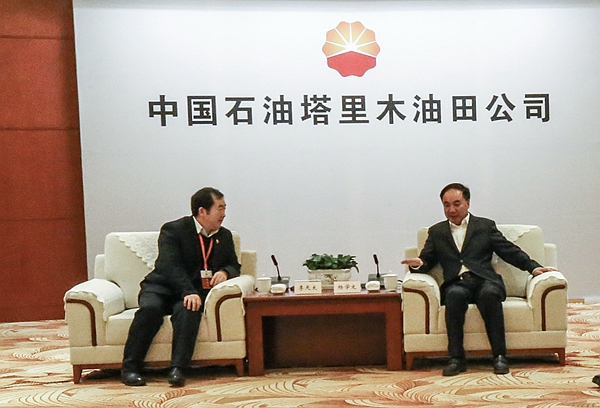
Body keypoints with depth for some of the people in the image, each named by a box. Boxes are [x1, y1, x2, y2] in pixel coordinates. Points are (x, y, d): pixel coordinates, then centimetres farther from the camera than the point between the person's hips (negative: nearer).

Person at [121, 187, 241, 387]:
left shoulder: (224, 236, 12)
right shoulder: (173, 230, -6)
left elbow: (234, 265, 19)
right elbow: (170, 265, -18)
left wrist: (225, 272, -7)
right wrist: (189, 292, -33)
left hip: (194, 291, 2)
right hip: (161, 287, -2)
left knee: (188, 311, -32)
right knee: (150, 308, -33)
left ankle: (177, 368, -35)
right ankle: (130, 367, -21)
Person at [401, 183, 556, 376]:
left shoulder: (485, 226, 19)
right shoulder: (436, 232, 22)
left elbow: (510, 251, 13)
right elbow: (427, 260, 15)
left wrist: (533, 267, -1)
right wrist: (418, 264, -9)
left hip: (484, 281, 0)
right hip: (456, 284, 0)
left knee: (489, 294, -36)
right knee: (455, 294, -35)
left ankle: (499, 356, -28)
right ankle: (456, 358, -30)